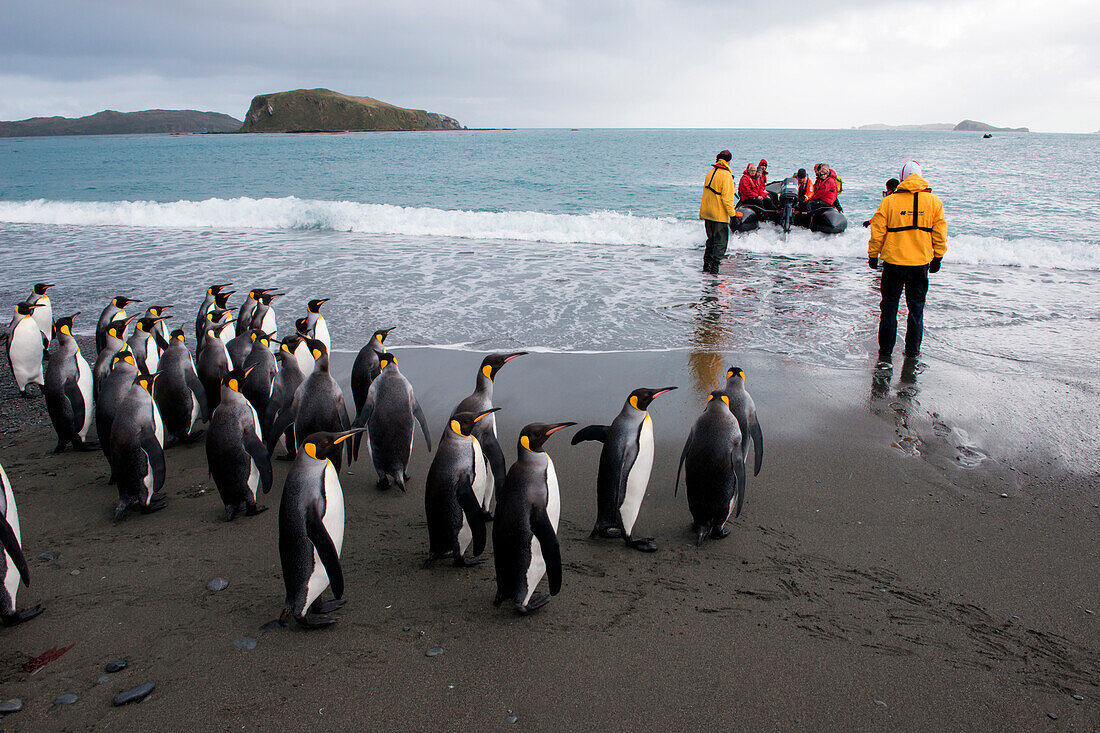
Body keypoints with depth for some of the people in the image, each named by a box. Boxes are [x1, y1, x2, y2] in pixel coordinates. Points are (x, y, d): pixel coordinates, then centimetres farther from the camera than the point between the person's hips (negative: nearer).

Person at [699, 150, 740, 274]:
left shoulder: (710, 172, 9)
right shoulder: (726, 175, -15)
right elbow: (726, 197, -19)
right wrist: (732, 213, -14)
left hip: (707, 213, 8)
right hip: (720, 215, -8)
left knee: (711, 240, 18)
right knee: (721, 242, 0)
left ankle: (706, 266, 20)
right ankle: (714, 268, -6)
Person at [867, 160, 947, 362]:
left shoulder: (889, 201, -6)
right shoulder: (934, 201, -1)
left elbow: (877, 232, -2)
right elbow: (940, 233, 4)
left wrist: (873, 255, 9)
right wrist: (938, 257, 15)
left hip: (893, 262, -1)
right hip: (921, 262, 1)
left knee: (889, 306, 9)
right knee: (916, 307, 13)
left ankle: (885, 351, 10)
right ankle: (912, 351, 18)